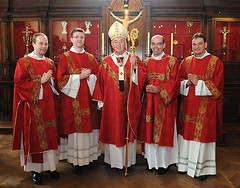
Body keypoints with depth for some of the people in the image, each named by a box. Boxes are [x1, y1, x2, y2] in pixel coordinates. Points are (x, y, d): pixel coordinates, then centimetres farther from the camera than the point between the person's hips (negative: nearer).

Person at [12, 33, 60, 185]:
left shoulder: (50, 63, 13)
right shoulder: (24, 62, -2)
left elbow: (56, 80, 19)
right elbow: (19, 82, -10)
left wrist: (51, 80, -3)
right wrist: (40, 81, -14)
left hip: (49, 105, 5)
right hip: (33, 106, -4)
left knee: (50, 135, 8)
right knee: (34, 136, 2)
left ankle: (50, 165, 22)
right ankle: (35, 169, 15)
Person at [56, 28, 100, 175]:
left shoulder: (90, 57, 13)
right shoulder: (65, 57, 2)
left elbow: (98, 75, 11)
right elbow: (60, 79, -6)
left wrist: (89, 77, -10)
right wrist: (79, 77, -14)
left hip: (88, 98, 4)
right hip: (72, 98, -3)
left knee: (89, 126, 6)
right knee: (74, 126, -2)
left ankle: (89, 157, 19)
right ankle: (75, 160, 10)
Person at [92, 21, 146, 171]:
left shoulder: (134, 59, 5)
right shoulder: (106, 62, 5)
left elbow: (141, 80, -5)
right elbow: (101, 84, 6)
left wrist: (134, 65, -18)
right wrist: (102, 101, 3)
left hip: (129, 103, 0)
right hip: (112, 103, 0)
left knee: (129, 129, 7)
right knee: (113, 130, 5)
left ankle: (129, 160, 23)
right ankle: (115, 161, 19)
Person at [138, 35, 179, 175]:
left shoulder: (172, 61, 0)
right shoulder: (146, 62, 13)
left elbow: (173, 83, -8)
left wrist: (158, 89, -18)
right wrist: (146, 88, -8)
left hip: (164, 103, -4)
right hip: (149, 103, 4)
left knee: (164, 132, 1)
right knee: (150, 131, 8)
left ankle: (164, 163, 16)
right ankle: (151, 161, 23)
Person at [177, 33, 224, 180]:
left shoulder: (215, 62, -1)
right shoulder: (186, 61, 11)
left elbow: (217, 86, -7)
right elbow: (179, 81, 11)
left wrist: (198, 82, -15)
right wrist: (187, 83, -9)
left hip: (206, 107, -4)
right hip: (187, 105, 4)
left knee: (203, 134, 1)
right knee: (187, 133, 9)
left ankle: (202, 168, 16)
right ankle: (185, 164, 24)